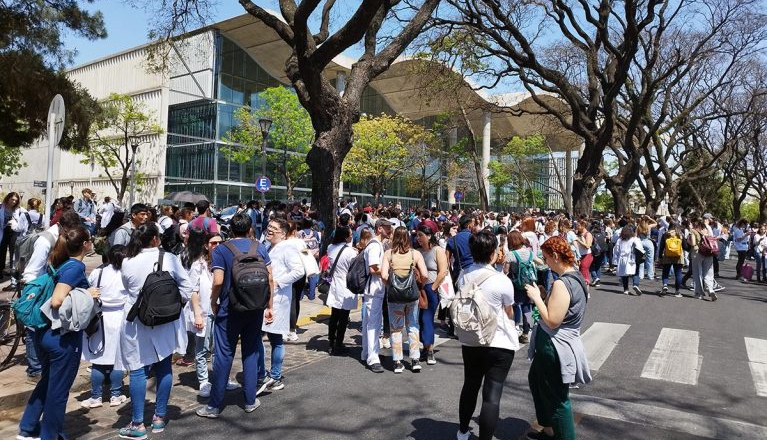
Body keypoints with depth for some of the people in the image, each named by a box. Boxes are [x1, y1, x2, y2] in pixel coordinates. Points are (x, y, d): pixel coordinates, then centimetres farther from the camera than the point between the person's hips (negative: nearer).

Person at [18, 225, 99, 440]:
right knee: (58, 389, 8)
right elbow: (56, 301, -28)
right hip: (64, 336, -9)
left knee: (47, 381, 25)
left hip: (47, 332, 9)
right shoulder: (75, 267, -20)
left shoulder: (62, 263, 5)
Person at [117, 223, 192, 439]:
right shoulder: (170, 259, -9)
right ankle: (160, 417, 21)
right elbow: (186, 287, -5)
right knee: (163, 368, 11)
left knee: (138, 370, 6)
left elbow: (127, 287, 11)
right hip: (166, 321, 0)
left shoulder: (127, 262, -6)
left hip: (137, 323, 0)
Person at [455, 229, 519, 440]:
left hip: (469, 341, 6)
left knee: (470, 386, 22)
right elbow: (509, 313, -3)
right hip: (499, 344, -5)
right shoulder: (502, 281, -19)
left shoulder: (463, 277, -6)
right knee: (492, 395, 3)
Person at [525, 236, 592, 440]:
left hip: (555, 347, -11)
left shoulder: (562, 284, -27)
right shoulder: (577, 277, 4)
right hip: (559, 343, 11)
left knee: (557, 398, 6)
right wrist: (543, 296, 4)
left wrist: (536, 297, -18)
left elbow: (552, 321, -27)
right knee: (535, 380, 27)